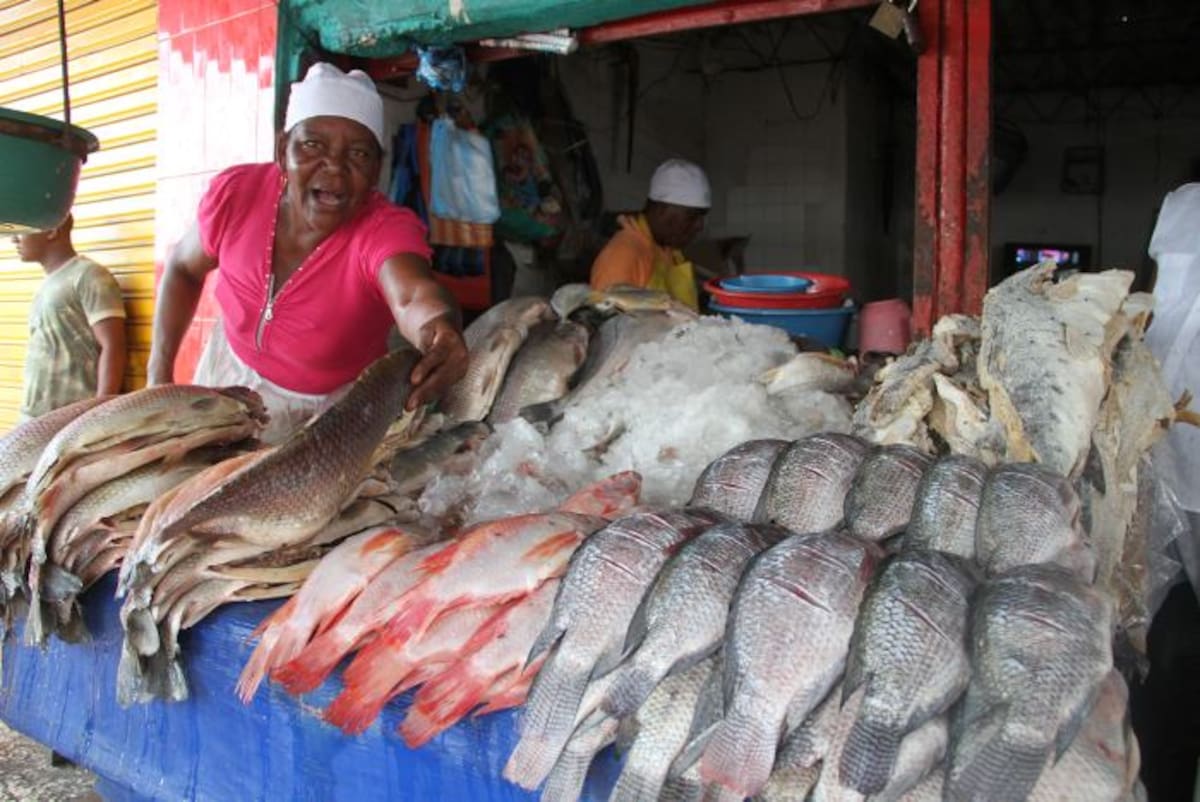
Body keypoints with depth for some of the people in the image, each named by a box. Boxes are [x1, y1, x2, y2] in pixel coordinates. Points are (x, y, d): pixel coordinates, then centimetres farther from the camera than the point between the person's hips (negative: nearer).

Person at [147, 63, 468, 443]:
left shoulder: (387, 228, -32)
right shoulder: (236, 193, -20)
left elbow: (412, 295, -55)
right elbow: (183, 267, 0)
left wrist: (440, 329, -78)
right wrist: (160, 372, -4)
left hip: (333, 407, -3)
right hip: (232, 379, 3)